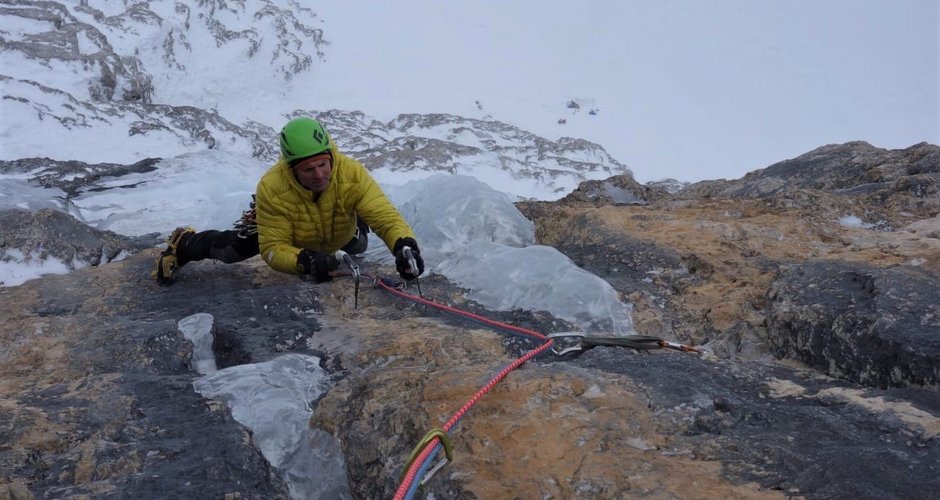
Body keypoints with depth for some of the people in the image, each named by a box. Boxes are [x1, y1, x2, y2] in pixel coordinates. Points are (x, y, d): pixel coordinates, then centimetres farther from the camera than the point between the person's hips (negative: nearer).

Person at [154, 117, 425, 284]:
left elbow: (386, 217, -48)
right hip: (278, 223, -1)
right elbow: (273, 248, -38)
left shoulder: (352, 174, -44)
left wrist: (404, 244, -69)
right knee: (234, 248, 0)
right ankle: (183, 245, 32)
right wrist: (306, 261, -58)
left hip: (338, 230, 2)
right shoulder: (272, 189, -43)